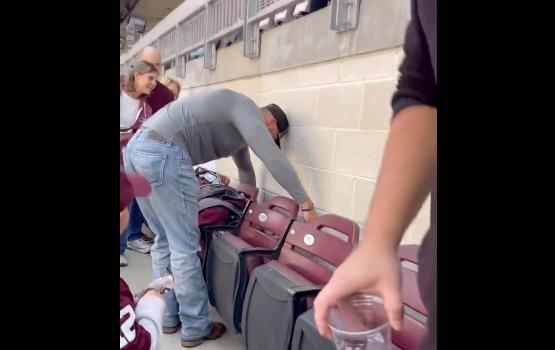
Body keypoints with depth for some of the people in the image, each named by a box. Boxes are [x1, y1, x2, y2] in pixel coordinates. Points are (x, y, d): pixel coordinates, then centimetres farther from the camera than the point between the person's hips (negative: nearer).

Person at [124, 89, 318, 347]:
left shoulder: (238, 125, 27)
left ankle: (168, 317, 31)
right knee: (184, 247, -1)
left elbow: (245, 166, 39)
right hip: (163, 154, -11)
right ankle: (196, 329, 14)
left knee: (165, 242, 18)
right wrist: (307, 205, -9)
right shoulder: (246, 109, -2)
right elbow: (274, 158, -13)